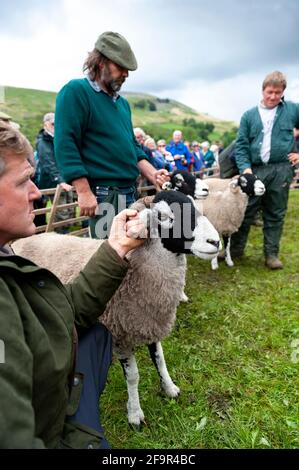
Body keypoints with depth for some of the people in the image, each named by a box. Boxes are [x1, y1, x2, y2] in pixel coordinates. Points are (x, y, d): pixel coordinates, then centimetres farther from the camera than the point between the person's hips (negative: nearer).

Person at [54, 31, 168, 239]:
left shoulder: (122, 102, 18)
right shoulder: (76, 92, -6)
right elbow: (65, 145, -15)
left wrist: (151, 173, 6)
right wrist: (84, 192, -21)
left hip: (130, 193, 8)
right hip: (102, 195, -8)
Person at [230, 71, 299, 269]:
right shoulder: (249, 115, 7)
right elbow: (241, 145, 1)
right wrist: (245, 168, -12)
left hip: (281, 170, 0)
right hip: (255, 170, 0)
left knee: (275, 215, 7)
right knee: (245, 212, 2)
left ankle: (272, 254, 16)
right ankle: (235, 249, 15)